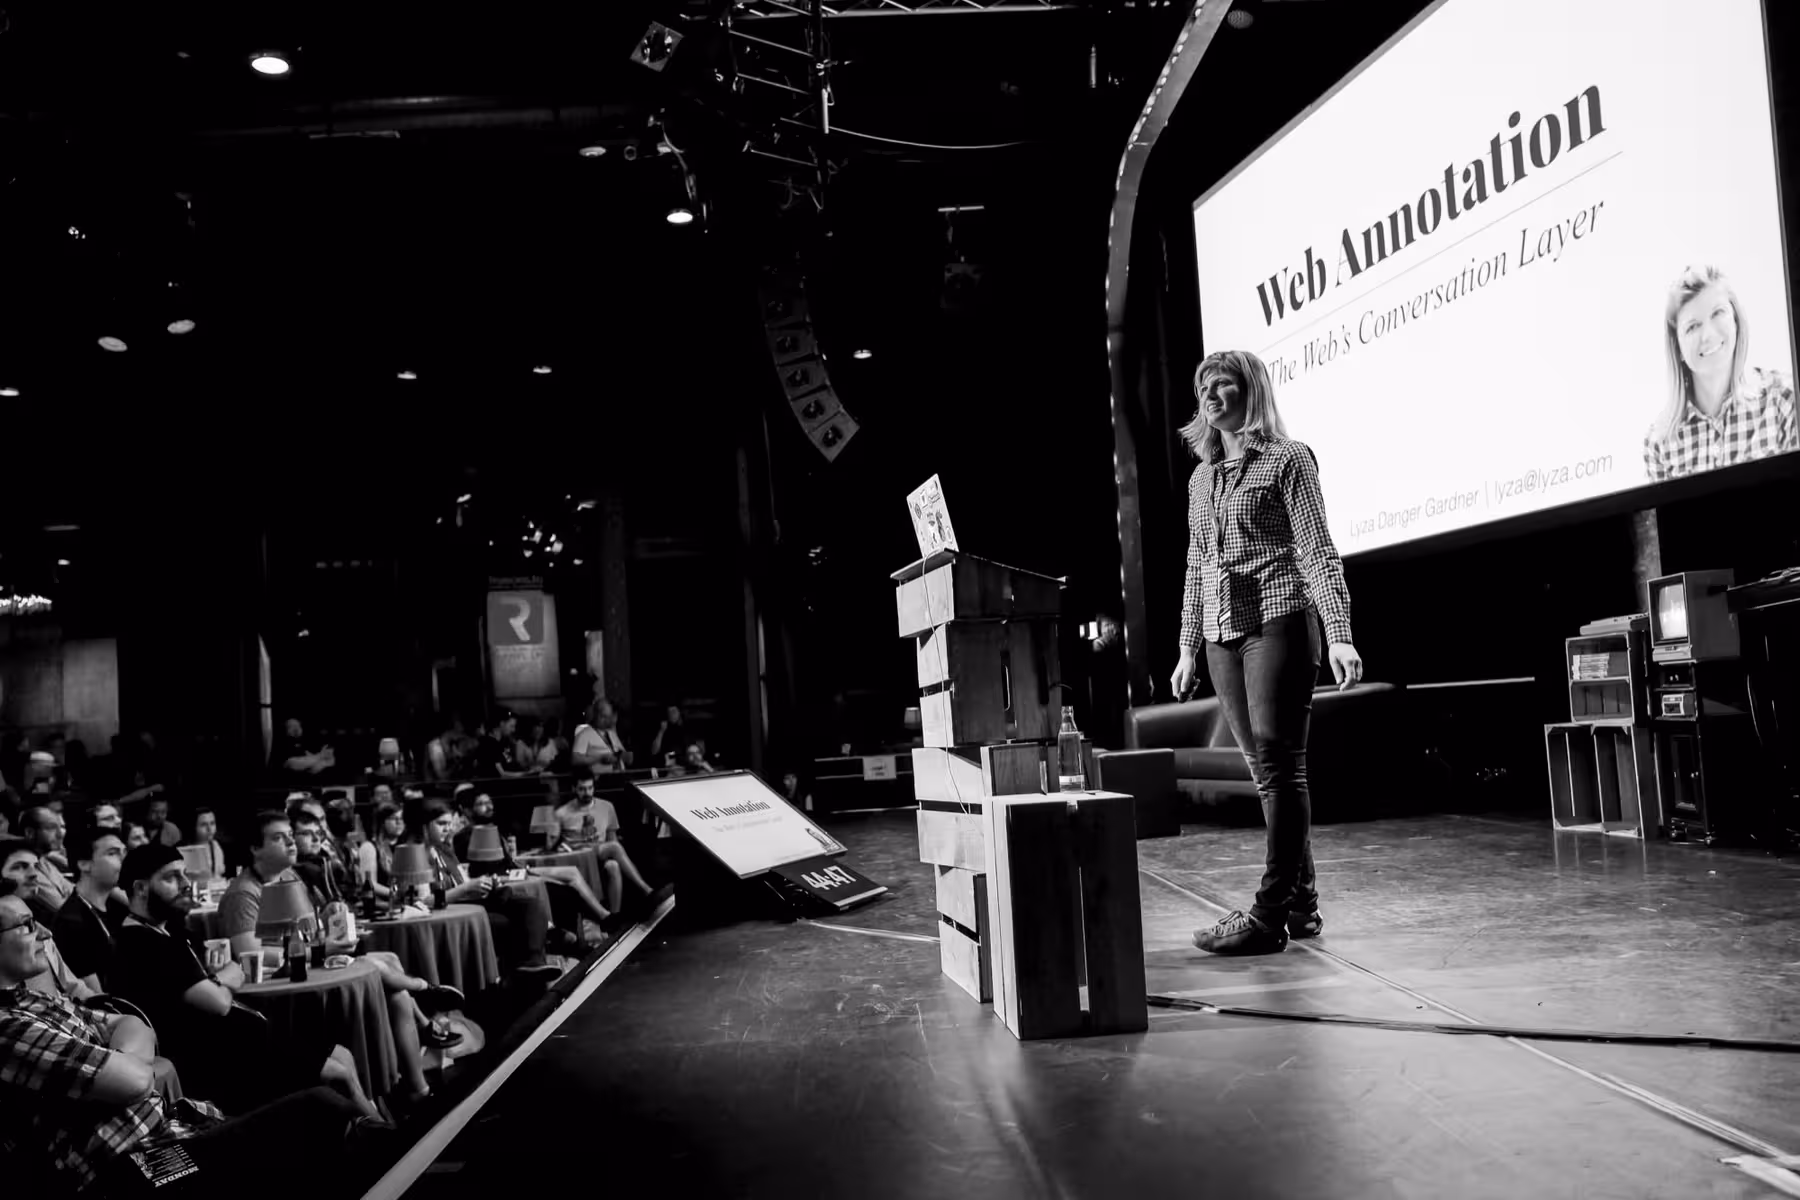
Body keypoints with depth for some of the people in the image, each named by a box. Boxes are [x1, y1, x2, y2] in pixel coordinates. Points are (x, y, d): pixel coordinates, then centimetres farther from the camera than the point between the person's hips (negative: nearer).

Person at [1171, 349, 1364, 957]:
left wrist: (1338, 635, -15)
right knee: (1266, 769, 7)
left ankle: (1269, 915, -8)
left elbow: (1317, 551, -6)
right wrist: (1188, 647, 20)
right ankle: (1301, 904, 15)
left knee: (1278, 765, -8)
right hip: (1222, 634, 6)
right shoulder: (1201, 478, 19)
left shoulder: (1287, 459, 1)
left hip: (1278, 620, -6)